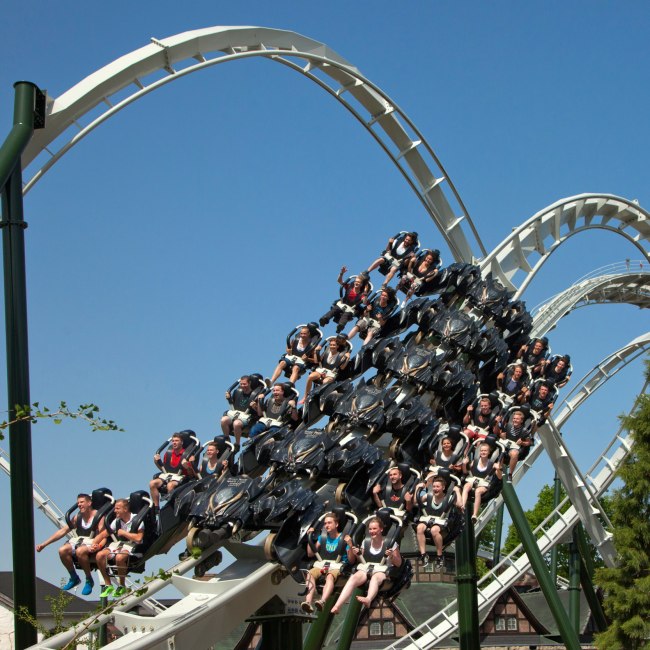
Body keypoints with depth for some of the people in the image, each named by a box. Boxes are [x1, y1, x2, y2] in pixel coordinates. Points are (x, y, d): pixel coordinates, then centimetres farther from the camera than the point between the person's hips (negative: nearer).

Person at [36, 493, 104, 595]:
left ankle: (89, 580, -18)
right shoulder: (77, 517, 15)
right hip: (79, 541, 6)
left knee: (80, 551, -38)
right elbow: (63, 531, 15)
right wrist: (44, 544, 8)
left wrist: (95, 545, -39)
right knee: (62, 550, -23)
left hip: (93, 542, -6)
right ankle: (74, 578, -1)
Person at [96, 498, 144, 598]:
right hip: (118, 544, 6)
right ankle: (108, 585, -8)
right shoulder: (117, 521, 11)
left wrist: (123, 533, -10)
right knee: (100, 555, -19)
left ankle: (122, 586, -17)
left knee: (119, 557, -38)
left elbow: (138, 538, -19)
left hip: (132, 546, -6)